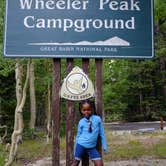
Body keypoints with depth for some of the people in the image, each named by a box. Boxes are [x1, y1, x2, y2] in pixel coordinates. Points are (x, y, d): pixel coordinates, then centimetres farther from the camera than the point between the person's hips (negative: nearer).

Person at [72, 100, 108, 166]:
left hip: (92, 147, 0)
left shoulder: (97, 119, -4)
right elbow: (78, 135, 7)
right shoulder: (81, 122, -3)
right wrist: (75, 150, 10)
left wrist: (104, 146, 4)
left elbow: (102, 133, 4)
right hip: (81, 145, 0)